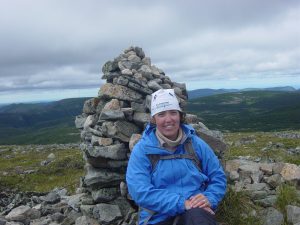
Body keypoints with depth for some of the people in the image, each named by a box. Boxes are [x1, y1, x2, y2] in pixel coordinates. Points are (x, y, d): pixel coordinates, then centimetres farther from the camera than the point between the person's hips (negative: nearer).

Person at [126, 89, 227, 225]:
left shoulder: (196, 144, 6)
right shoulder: (142, 149, -3)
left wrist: (209, 199, -10)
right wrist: (181, 203, -21)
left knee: (198, 214, -33)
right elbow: (140, 192, -13)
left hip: (196, 212, 1)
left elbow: (218, 177, 11)